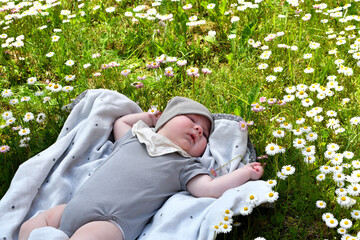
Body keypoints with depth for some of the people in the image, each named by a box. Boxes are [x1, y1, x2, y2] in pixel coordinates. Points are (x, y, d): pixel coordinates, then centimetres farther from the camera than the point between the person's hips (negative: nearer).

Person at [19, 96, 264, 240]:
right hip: (76, 206, 6)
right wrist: (145, 117, 33)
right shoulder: (135, 136, 22)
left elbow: (210, 189, -3)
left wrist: (245, 172, -1)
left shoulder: (186, 166, 9)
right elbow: (120, 122, 41)